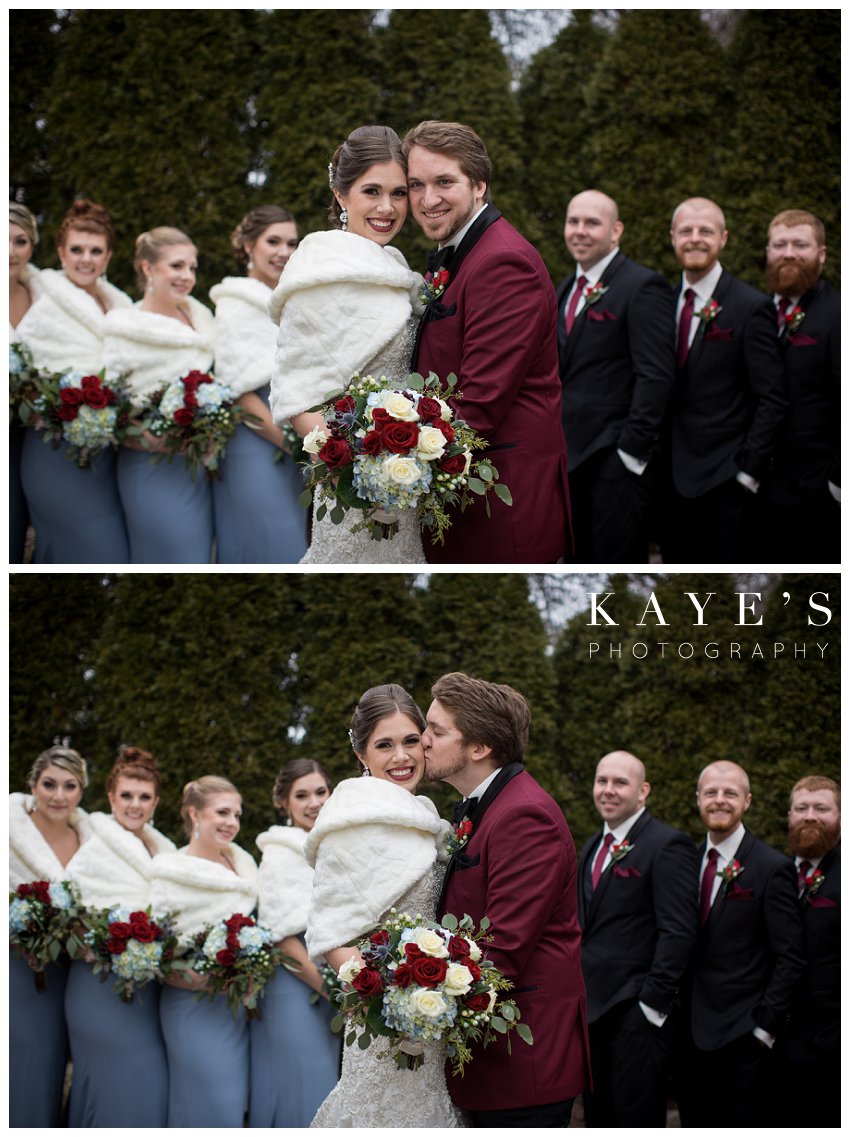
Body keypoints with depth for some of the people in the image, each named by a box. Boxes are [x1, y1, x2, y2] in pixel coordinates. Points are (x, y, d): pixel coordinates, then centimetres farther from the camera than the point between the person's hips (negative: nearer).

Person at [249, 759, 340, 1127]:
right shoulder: (281, 853, -6)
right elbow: (283, 938, -12)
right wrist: (333, 988, -17)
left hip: (328, 991, 7)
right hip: (295, 992, -7)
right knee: (301, 1099, -10)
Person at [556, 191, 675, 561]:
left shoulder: (643, 287, -9)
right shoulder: (564, 290, 17)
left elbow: (655, 375, -15)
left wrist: (633, 449, -19)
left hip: (617, 460, -8)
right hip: (571, 456, 8)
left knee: (620, 562, -3)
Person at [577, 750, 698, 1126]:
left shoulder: (668, 846, -10)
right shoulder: (593, 847, 18)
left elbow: (678, 932, -15)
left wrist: (653, 1001, -19)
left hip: (638, 1011, -8)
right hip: (593, 1007, 8)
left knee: (639, 1119, -4)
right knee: (598, 1116, 11)